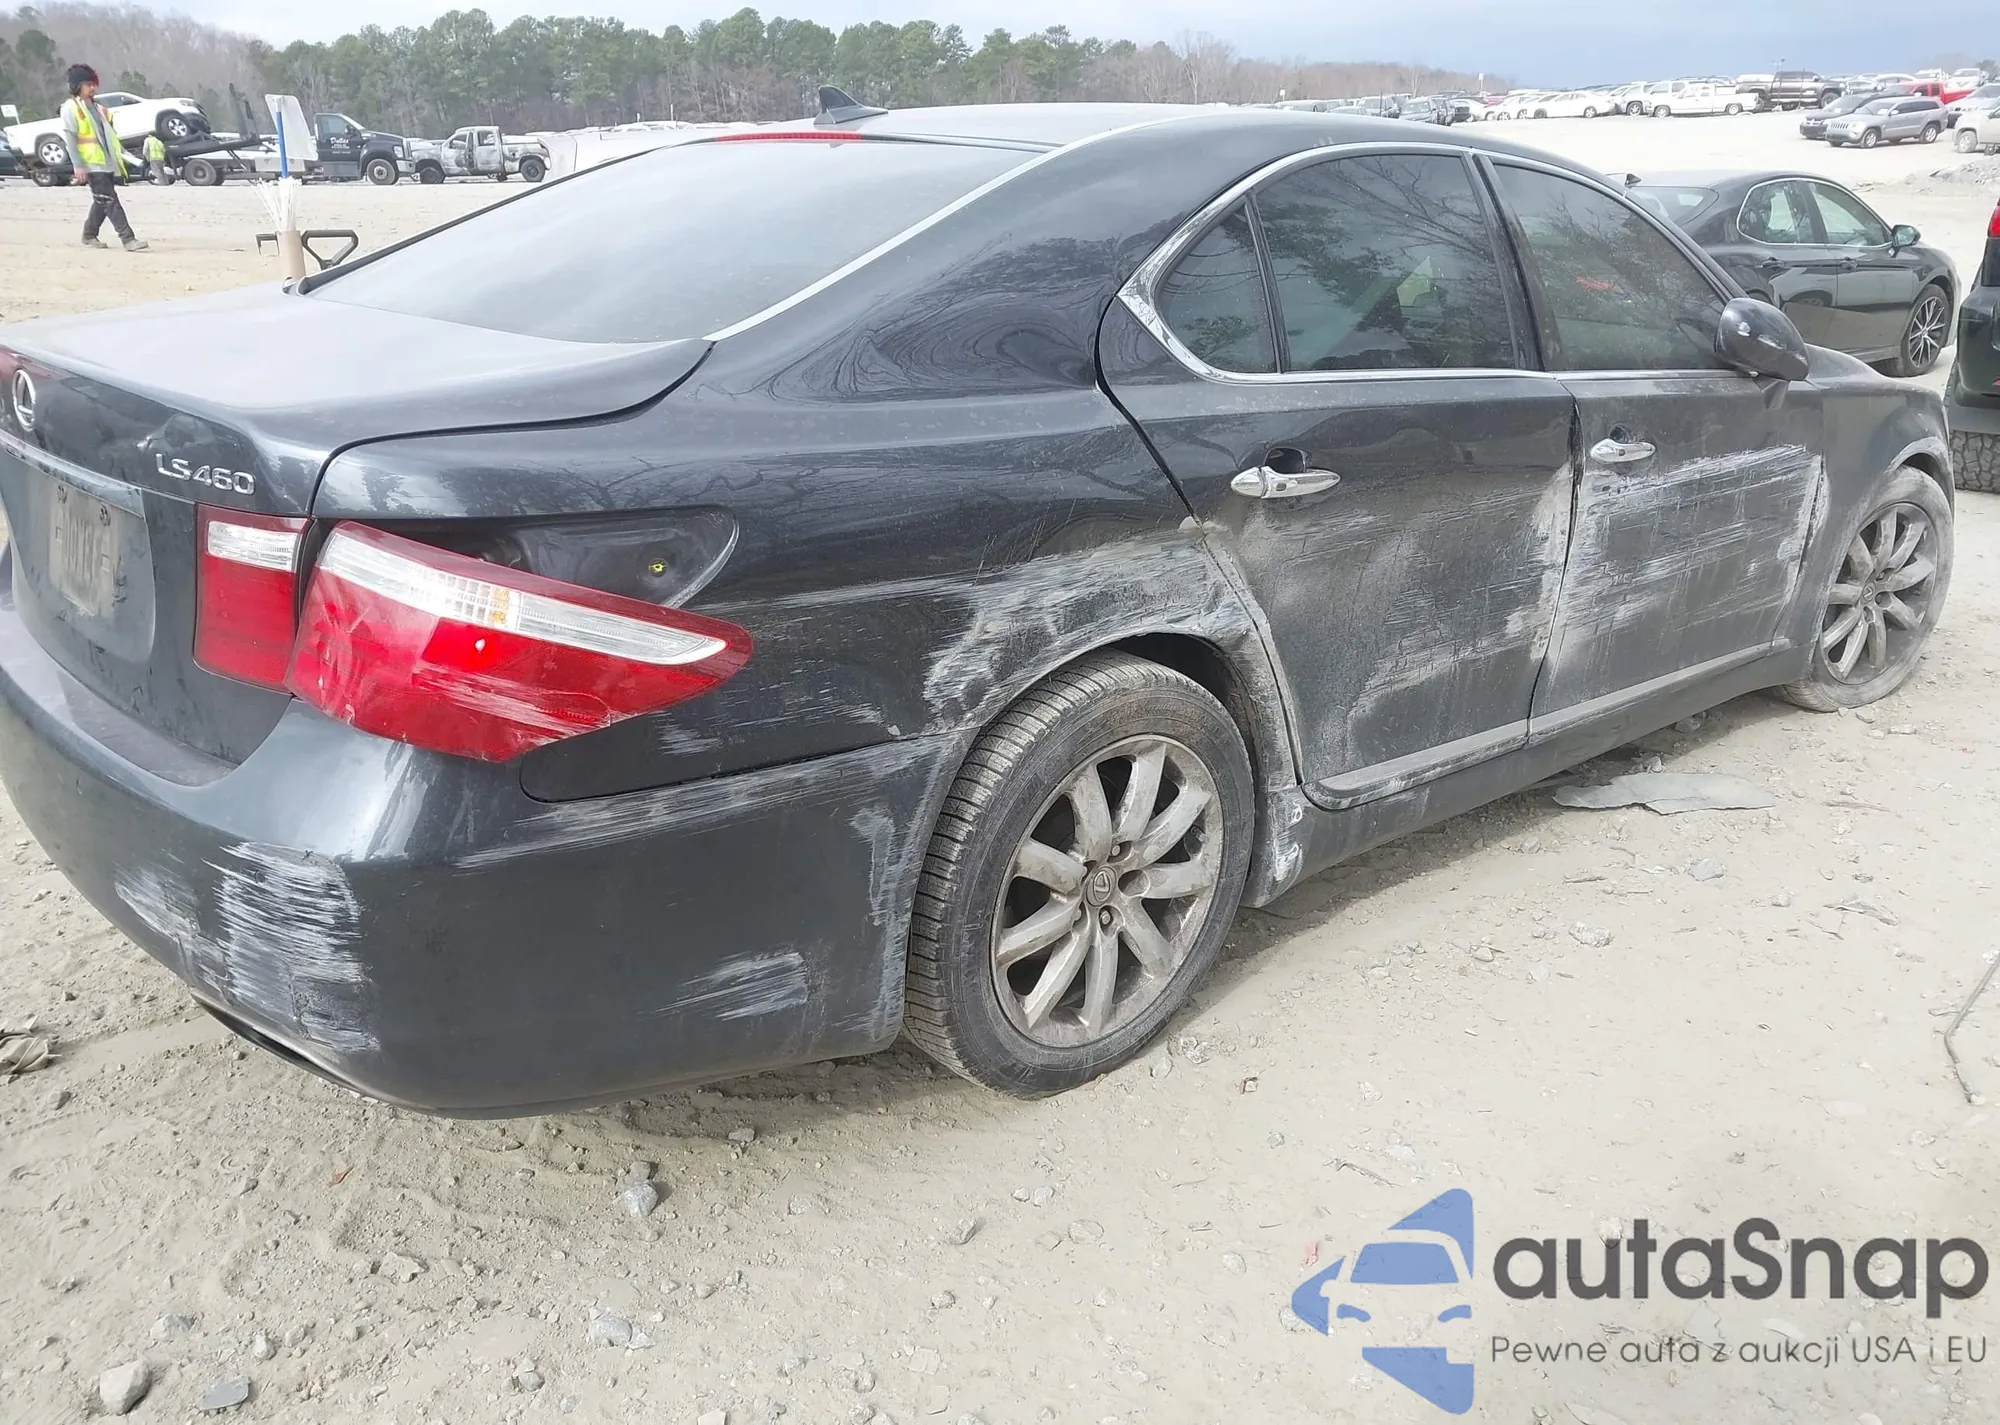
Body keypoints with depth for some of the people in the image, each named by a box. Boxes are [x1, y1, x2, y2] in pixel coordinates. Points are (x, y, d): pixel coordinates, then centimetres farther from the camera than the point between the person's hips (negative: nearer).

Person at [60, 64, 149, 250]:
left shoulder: (97, 107, 19)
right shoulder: (71, 108, -5)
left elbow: (110, 132, 24)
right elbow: (70, 138, -11)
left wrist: (121, 152, 17)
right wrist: (78, 165, -18)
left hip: (108, 162, 8)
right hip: (92, 164, -8)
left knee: (102, 202, 14)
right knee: (110, 201, -13)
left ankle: (89, 235, 26)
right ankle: (128, 239, -19)